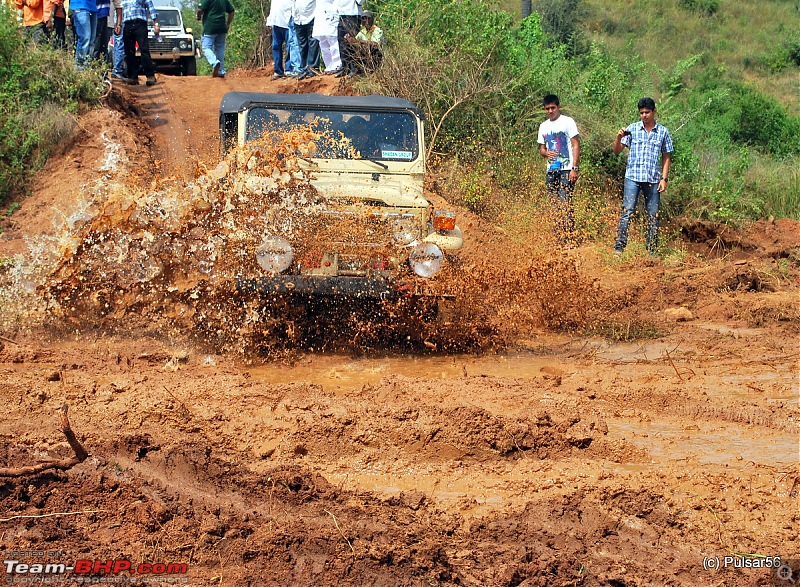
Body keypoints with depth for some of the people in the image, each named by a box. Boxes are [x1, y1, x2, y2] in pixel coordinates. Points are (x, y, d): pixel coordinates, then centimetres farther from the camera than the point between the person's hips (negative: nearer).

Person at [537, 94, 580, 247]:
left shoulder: (568, 122, -2)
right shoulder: (543, 126, 16)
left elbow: (576, 146, -5)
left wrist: (574, 168, -13)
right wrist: (546, 153, -4)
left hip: (566, 170, -6)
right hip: (551, 170, 6)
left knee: (565, 204, -13)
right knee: (556, 206, 6)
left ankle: (570, 239, -13)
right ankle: (559, 239, 9)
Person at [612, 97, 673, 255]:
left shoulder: (663, 132, 7)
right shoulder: (632, 129, 4)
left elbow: (666, 157, 10)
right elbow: (617, 151, 5)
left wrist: (664, 178, 2)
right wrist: (619, 137, -14)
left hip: (653, 179, 1)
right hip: (633, 177, -1)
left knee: (653, 215, 4)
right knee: (627, 212, -9)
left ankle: (652, 251, 10)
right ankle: (619, 247, -11)